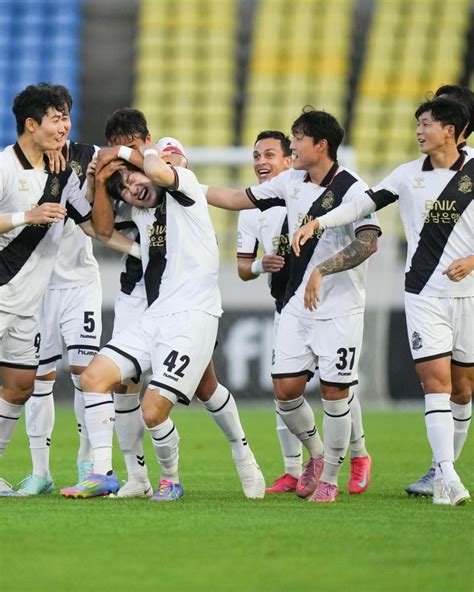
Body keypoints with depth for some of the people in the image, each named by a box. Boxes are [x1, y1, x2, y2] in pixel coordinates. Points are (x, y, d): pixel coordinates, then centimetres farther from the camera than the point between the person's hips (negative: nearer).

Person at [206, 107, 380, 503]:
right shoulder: (291, 182, 7)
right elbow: (239, 200, 17)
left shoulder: (351, 189, -14)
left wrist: (322, 270, -30)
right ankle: (316, 455, 24)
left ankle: (329, 478, 11)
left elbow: (368, 243, -25)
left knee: (334, 392, -3)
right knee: (286, 388, 1)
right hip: (297, 305, 6)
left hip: (340, 308, -6)